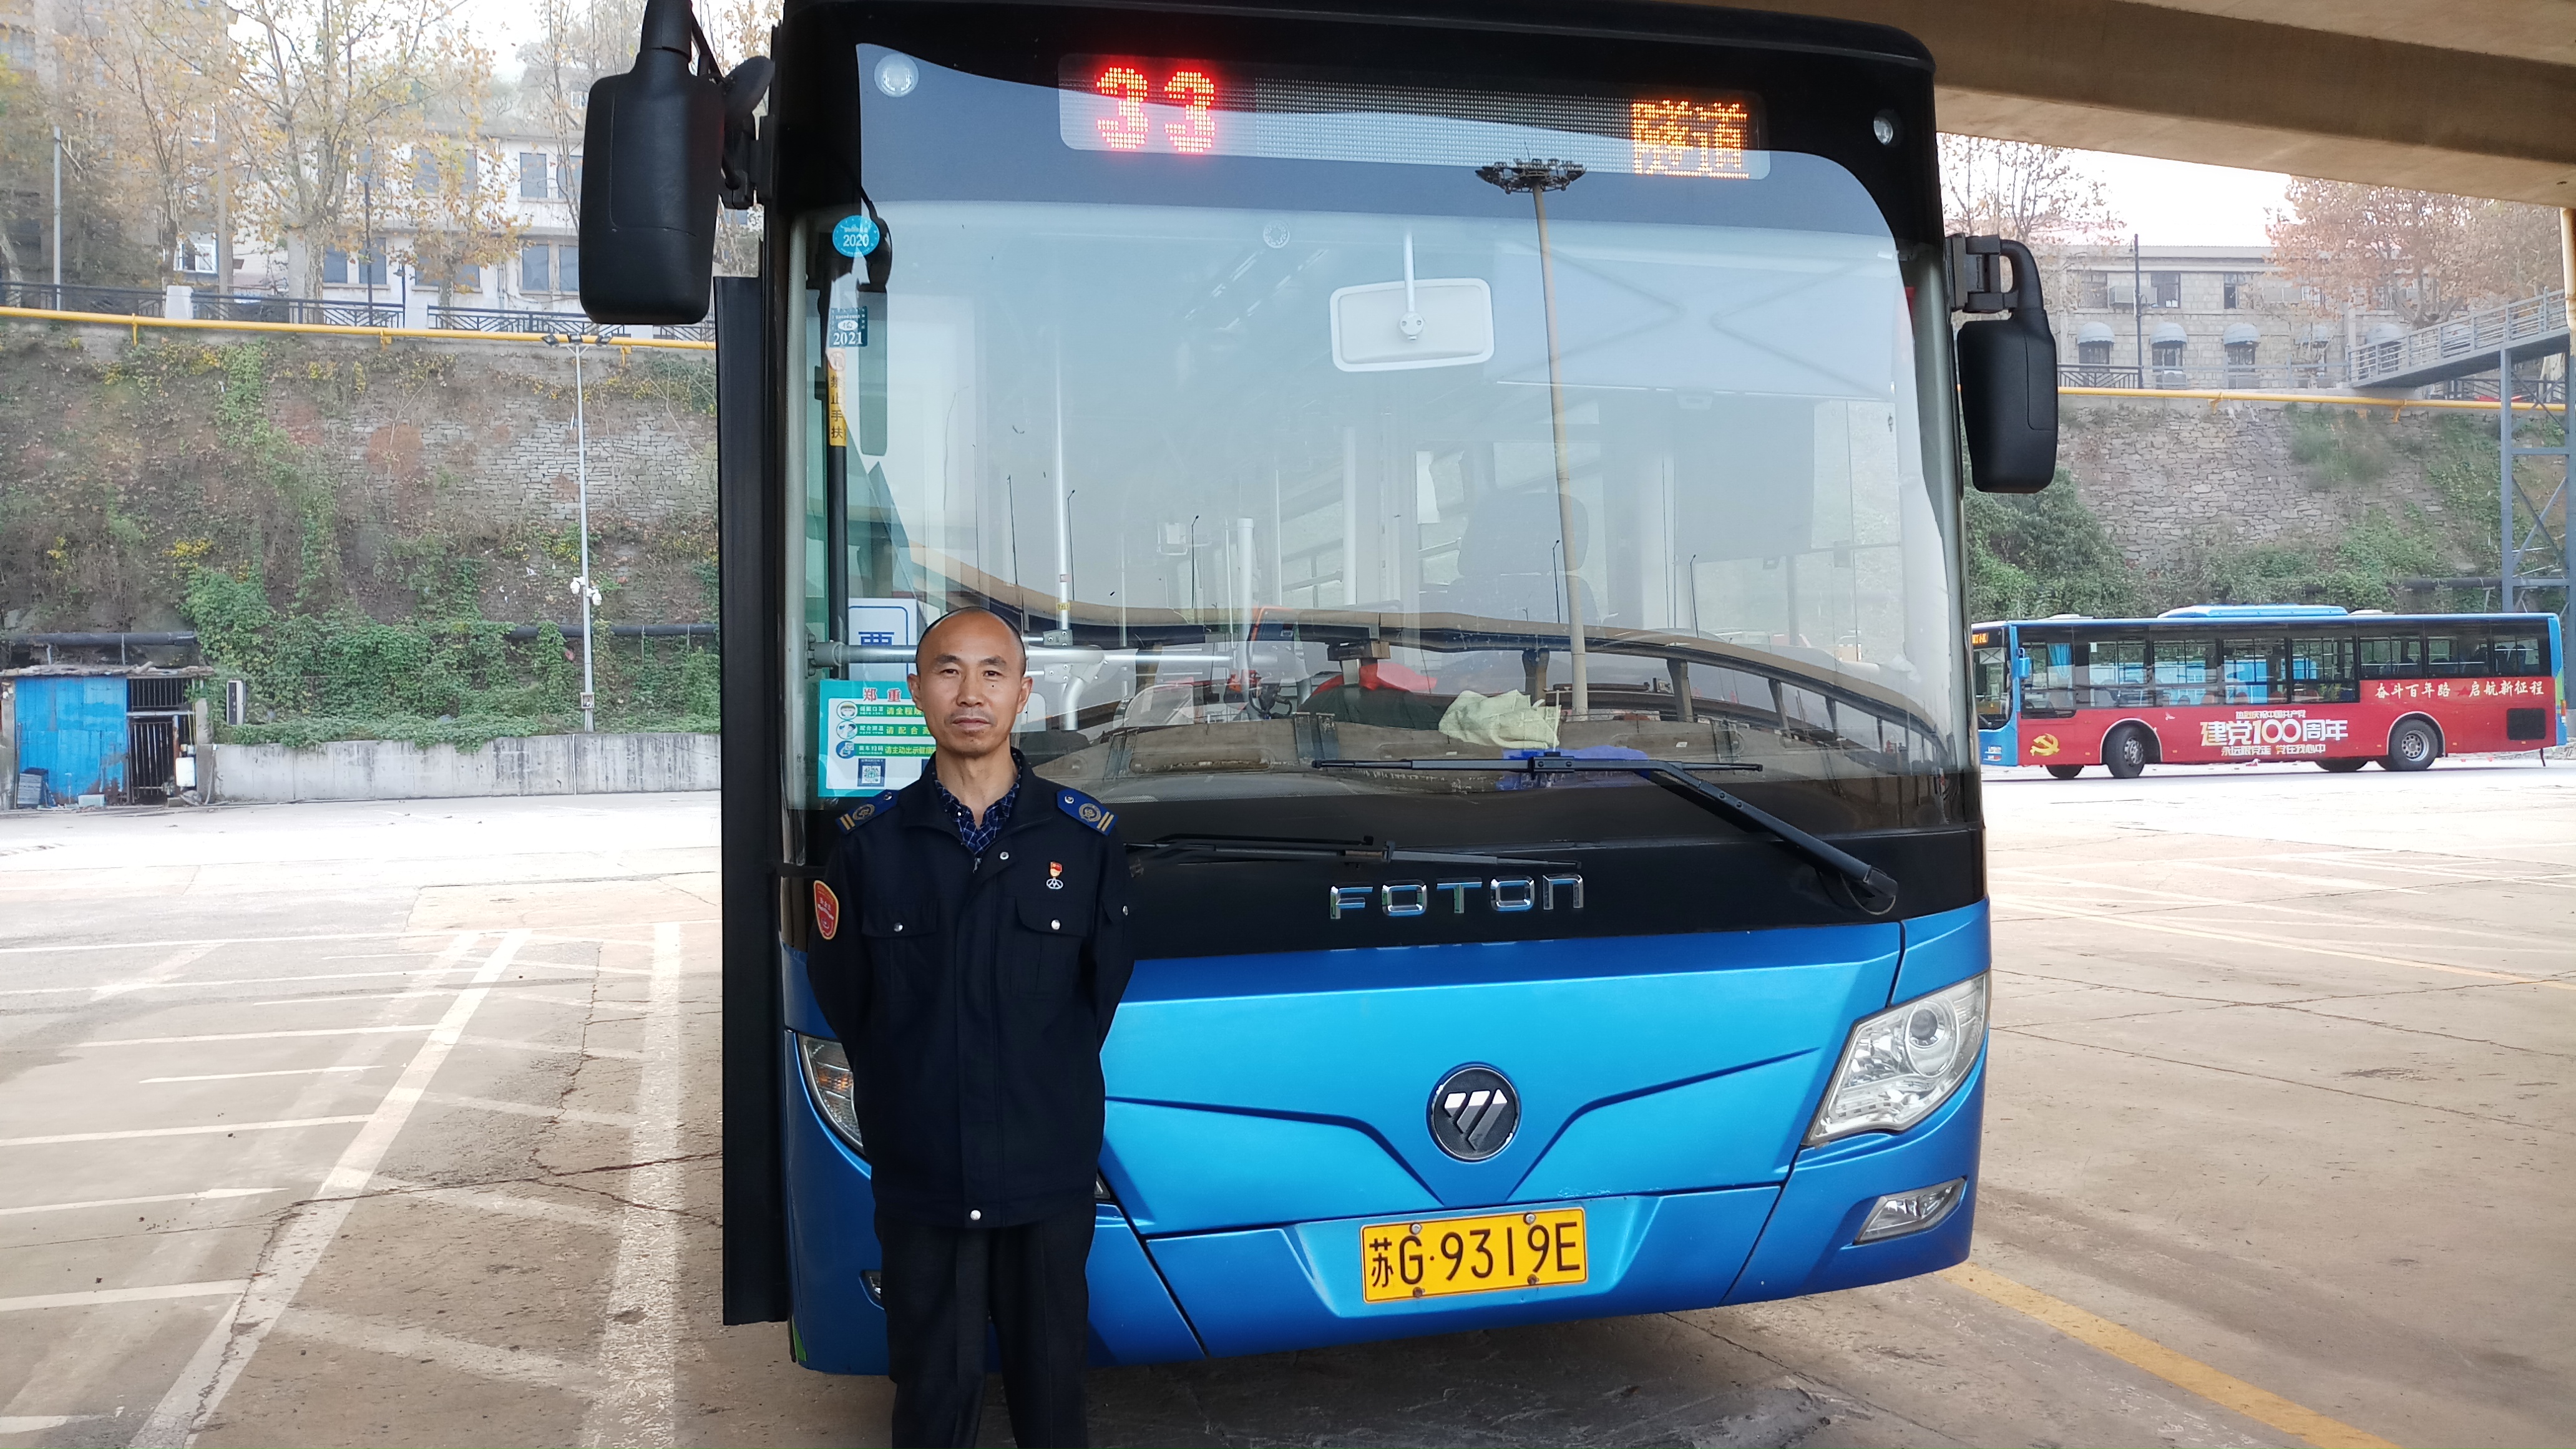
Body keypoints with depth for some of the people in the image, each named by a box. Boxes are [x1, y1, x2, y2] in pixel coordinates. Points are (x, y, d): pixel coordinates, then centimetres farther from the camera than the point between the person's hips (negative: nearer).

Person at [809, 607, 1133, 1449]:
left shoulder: (1086, 837, -1)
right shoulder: (871, 842, -1)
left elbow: (1104, 991, 7)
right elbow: (843, 1001, 7)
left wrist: (1048, 1088, 7)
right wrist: (911, 1094, 7)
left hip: (1051, 1170, 0)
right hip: (920, 1174, 0)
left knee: (1051, 1380, 12)